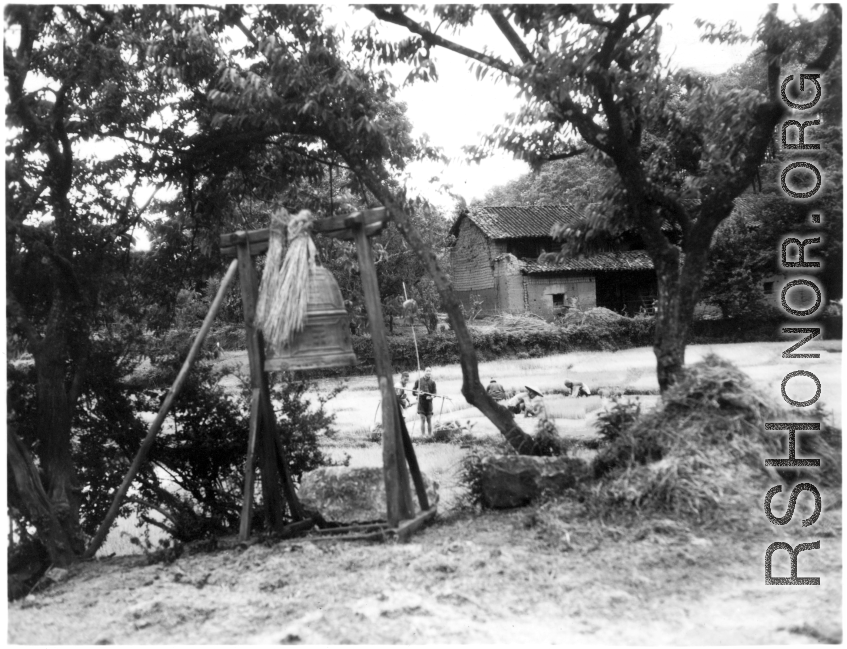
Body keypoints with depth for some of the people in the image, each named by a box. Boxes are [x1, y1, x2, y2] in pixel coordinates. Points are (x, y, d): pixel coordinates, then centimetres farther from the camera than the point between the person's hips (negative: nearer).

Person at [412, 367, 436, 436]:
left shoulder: (432, 382, 4)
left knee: (429, 420, 4)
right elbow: (413, 391, 6)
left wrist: (431, 396, -18)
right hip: (421, 402, -1)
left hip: (429, 402, 1)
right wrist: (418, 393, -15)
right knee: (423, 419, -5)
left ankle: (430, 435, 10)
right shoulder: (419, 381, 2)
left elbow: (434, 392, 3)